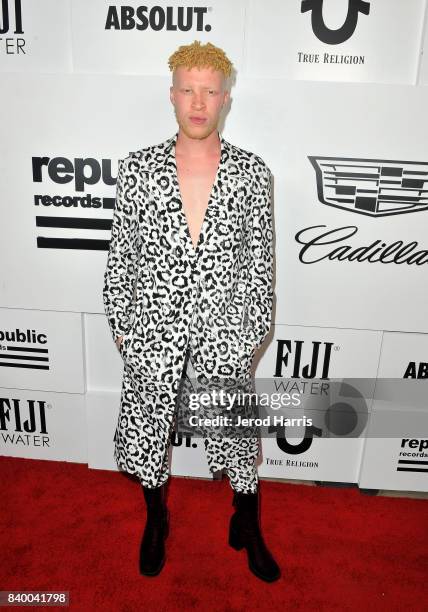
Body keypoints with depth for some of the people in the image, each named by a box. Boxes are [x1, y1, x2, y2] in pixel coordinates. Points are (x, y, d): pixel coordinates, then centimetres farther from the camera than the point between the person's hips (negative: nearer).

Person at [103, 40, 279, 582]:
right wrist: (120, 323, 2)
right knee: (146, 431, 16)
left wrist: (254, 330, 0)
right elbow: (121, 254, 1)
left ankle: (248, 529, 43)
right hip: (153, 331, 1)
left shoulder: (252, 173, -4)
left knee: (236, 434, 13)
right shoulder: (138, 168, -4)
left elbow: (260, 259, 0)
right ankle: (156, 520, 47)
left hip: (224, 332, 0)